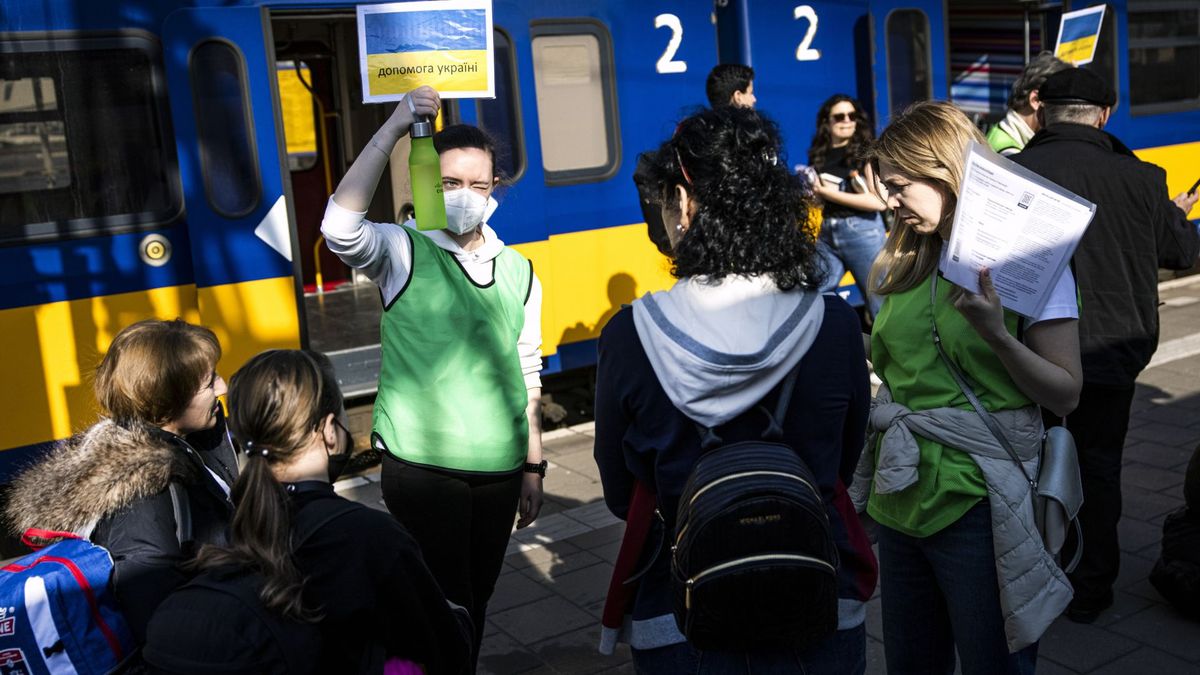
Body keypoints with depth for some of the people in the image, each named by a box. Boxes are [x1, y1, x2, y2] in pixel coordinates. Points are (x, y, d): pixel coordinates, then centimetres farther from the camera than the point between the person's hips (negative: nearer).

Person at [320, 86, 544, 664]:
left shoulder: (519, 273, 7)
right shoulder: (404, 253, -6)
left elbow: (526, 377, 12)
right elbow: (340, 226, -28)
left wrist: (533, 466, 13)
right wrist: (394, 128, -30)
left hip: (499, 469, 4)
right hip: (422, 467, -4)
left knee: (476, 600, 17)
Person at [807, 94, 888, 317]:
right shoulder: (818, 156, 10)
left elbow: (879, 201, -14)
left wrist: (829, 193, -12)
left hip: (862, 230, -5)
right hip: (826, 232, 5)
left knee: (880, 303, 1)